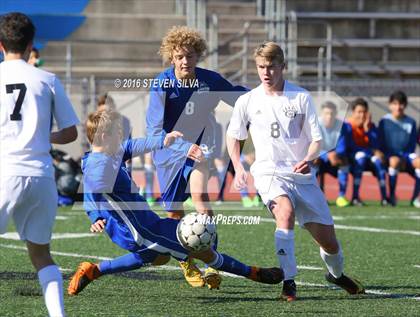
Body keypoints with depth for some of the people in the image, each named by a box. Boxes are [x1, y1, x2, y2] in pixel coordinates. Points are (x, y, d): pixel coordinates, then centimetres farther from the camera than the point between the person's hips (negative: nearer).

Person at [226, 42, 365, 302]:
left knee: (328, 240, 3)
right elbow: (233, 136, 16)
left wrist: (308, 159, -21)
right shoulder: (248, 101, 1)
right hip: (269, 173, -1)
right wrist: (239, 168, 0)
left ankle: (336, 274, 38)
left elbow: (316, 139, 0)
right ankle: (289, 281, -29)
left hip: (303, 176, 1)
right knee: (286, 211, -35)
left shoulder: (301, 97, -1)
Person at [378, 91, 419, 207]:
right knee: (395, 161, -39)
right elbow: (381, 143, 0)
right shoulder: (384, 122, 1)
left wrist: (409, 157, -7)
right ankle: (392, 196, -28)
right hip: (390, 155, -3)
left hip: (406, 154, 3)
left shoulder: (411, 122, 9)